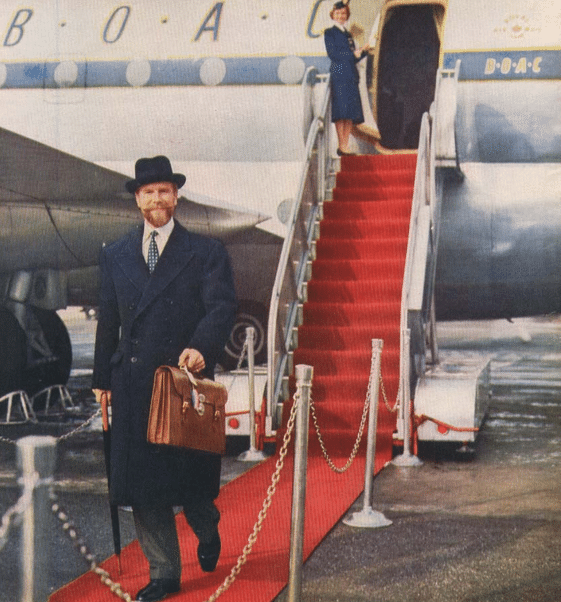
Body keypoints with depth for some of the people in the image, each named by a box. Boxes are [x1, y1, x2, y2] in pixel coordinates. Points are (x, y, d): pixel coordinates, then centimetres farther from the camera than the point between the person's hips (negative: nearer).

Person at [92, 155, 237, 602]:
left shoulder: (206, 252, 2)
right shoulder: (115, 256, 13)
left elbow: (222, 306, -10)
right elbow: (108, 320, 14)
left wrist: (200, 347, -29)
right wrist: (102, 378, 11)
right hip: (134, 386, 3)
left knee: (191, 472, 7)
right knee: (141, 483, 2)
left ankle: (208, 532, 40)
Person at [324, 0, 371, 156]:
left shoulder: (348, 35, 23)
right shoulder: (329, 33, 4)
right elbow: (332, 53, -8)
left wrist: (364, 51, 3)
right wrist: (352, 55, -7)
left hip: (351, 76, 7)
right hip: (338, 75, -7)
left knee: (351, 113, 1)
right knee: (341, 113, -13)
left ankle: (345, 146, 2)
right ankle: (341, 146, -13)